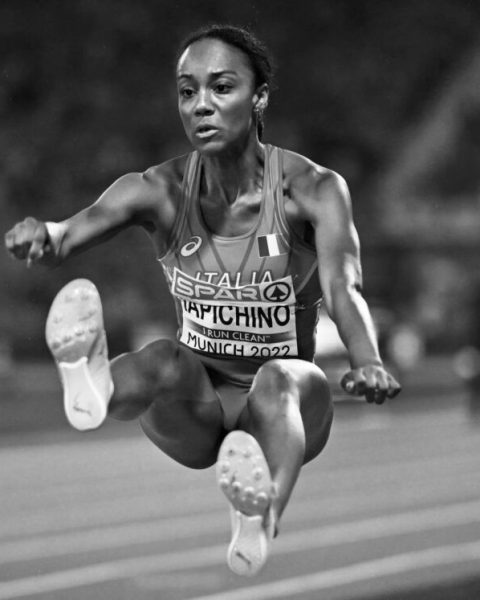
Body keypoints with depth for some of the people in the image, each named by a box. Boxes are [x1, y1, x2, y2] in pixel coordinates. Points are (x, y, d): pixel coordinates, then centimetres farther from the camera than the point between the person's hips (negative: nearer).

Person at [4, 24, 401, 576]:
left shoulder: (312, 190, -13)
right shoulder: (160, 192, -7)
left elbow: (343, 288, -30)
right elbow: (65, 239, -22)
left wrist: (367, 365, -51)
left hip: (286, 408, -1)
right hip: (197, 414, 2)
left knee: (281, 379, -37)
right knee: (171, 362, -33)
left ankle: (262, 522, -67)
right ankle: (96, 386, -69)